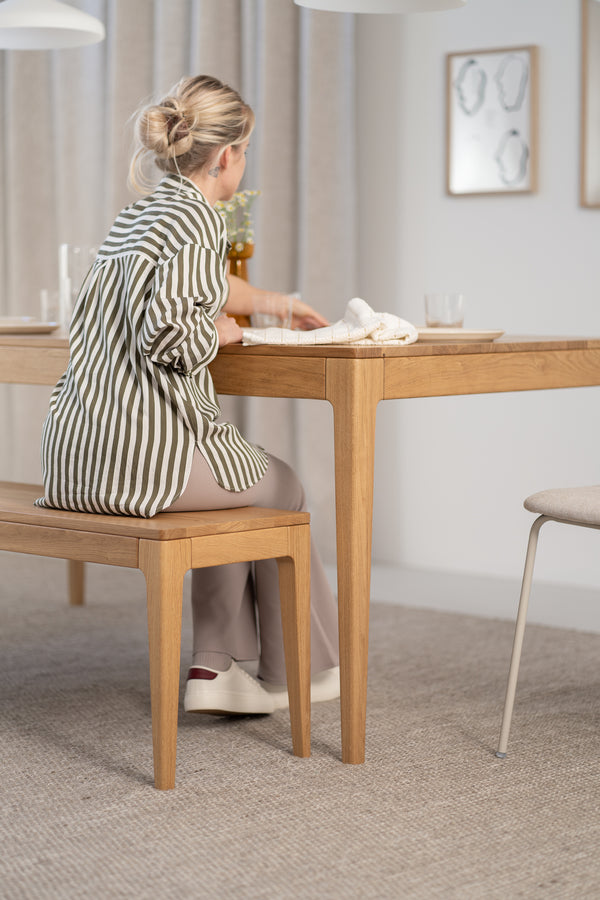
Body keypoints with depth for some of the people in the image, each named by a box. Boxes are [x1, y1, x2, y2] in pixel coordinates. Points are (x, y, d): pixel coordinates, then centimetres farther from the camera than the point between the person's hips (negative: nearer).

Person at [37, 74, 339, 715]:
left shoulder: (137, 215, 18)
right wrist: (221, 332, -4)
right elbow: (167, 331, -26)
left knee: (237, 483, 31)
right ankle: (295, 671, 32)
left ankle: (214, 669, 26)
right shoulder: (196, 218, -11)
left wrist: (275, 303, 54)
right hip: (140, 452, -9)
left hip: (73, 452, 9)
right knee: (277, 487, 19)